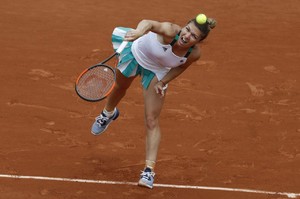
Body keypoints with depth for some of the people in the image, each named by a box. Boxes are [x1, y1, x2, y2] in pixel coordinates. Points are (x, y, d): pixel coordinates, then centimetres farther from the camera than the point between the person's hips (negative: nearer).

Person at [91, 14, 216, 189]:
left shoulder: (194, 54, -30)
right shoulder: (171, 31, -43)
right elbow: (149, 23, -63)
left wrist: (163, 82, -18)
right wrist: (140, 31, -84)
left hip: (157, 72, 1)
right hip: (135, 54, -1)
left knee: (152, 120, -7)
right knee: (120, 89, 30)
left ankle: (149, 170, -4)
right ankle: (108, 114, 66)